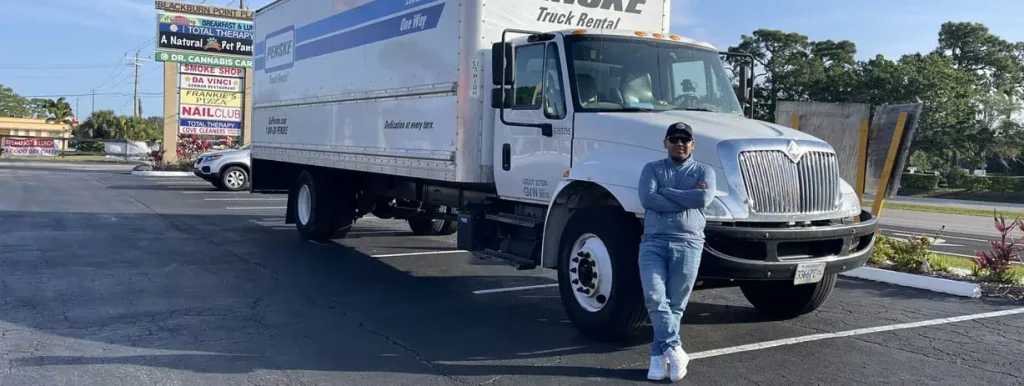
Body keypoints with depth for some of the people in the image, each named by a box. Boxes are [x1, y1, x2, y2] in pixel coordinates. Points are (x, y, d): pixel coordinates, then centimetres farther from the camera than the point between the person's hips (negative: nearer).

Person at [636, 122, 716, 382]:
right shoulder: (652, 169, 14)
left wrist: (665, 192, -5)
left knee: (675, 305, 0)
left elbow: (704, 198, -10)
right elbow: (647, 199, -6)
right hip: (653, 241, 0)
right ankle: (674, 350, -8)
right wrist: (688, 198, -6)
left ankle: (659, 356, 9)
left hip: (688, 244, 0)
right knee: (655, 299, -16)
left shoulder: (704, 171, 12)